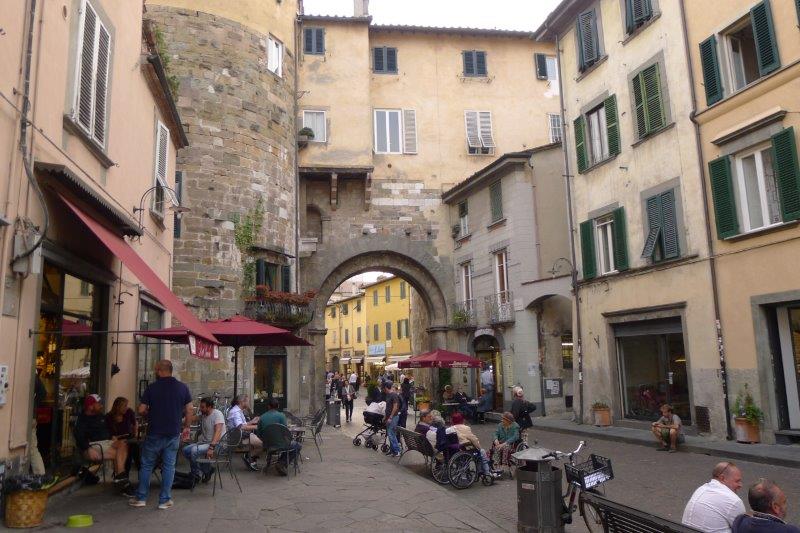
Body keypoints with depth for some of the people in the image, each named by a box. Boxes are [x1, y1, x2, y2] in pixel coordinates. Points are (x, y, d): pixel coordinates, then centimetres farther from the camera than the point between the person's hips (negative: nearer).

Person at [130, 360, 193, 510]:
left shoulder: (151, 387, -6)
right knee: (169, 466, 8)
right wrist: (186, 427, 12)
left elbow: (141, 410, -5)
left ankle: (141, 498, 19)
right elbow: (189, 410, 0)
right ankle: (165, 500, 10)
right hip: (174, 434, 2)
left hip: (154, 433, -1)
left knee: (147, 465, 12)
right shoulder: (183, 387, -1)